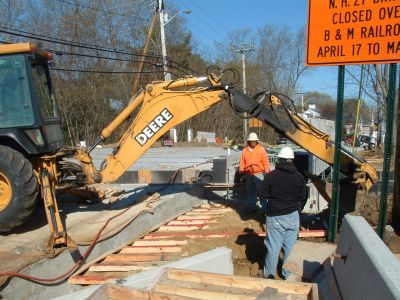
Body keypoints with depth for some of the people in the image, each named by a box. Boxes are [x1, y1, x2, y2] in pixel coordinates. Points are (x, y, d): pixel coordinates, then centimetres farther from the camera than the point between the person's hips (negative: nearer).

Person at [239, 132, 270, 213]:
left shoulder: (261, 149, -1)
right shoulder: (245, 150, 7)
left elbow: (266, 162, -4)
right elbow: (242, 163, 7)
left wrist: (267, 173, -9)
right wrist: (241, 173, 3)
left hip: (259, 174, -3)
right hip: (249, 175, 4)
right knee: (250, 192, 13)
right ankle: (251, 207, 24)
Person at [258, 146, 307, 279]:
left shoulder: (271, 176, -12)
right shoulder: (299, 176, -3)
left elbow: (262, 195, -8)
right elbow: (304, 197, 5)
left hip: (275, 217, -2)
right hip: (293, 216, 2)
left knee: (273, 247, 7)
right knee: (290, 246, 12)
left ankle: (269, 274, 19)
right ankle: (288, 274, 23)